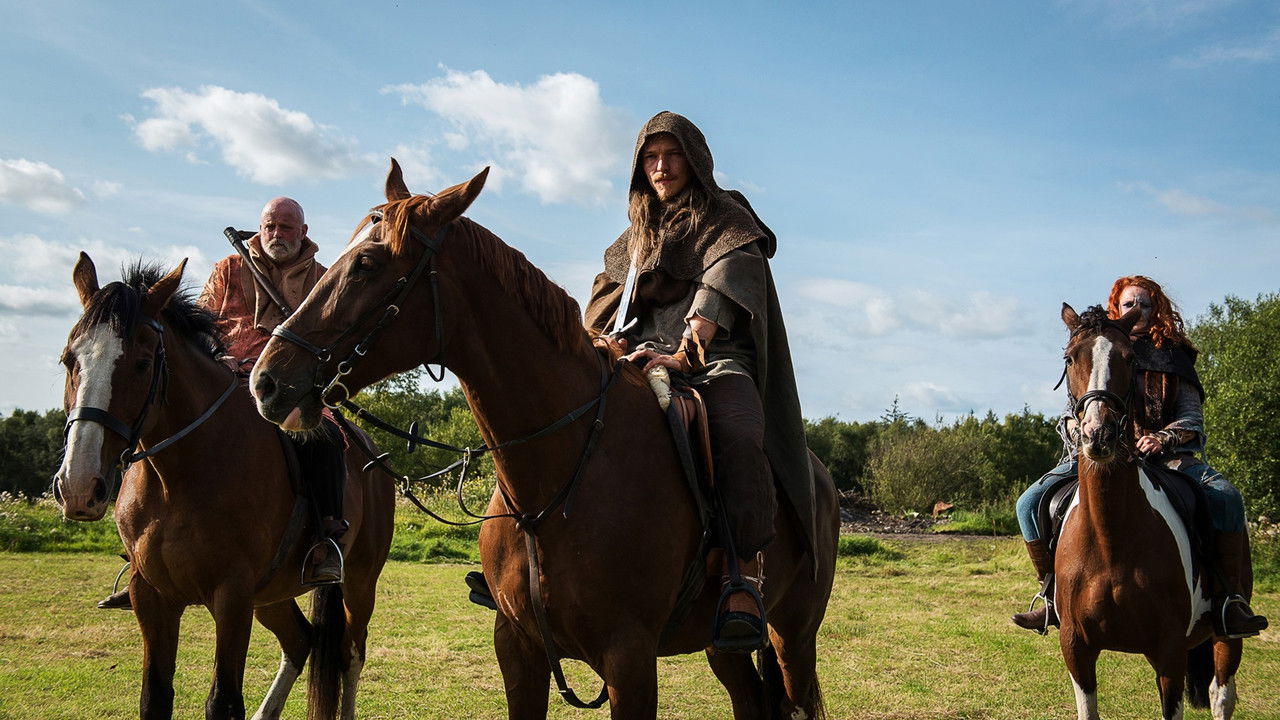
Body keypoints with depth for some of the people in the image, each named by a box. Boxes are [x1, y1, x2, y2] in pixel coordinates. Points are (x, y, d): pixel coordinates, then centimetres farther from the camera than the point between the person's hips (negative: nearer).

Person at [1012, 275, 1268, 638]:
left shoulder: (1175, 357, 12)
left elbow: (1192, 417, 5)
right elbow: (1070, 414, 13)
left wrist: (1164, 437, -16)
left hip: (1166, 455, -1)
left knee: (1227, 497, -28)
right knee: (1030, 503, -20)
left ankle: (1230, 599, -23)